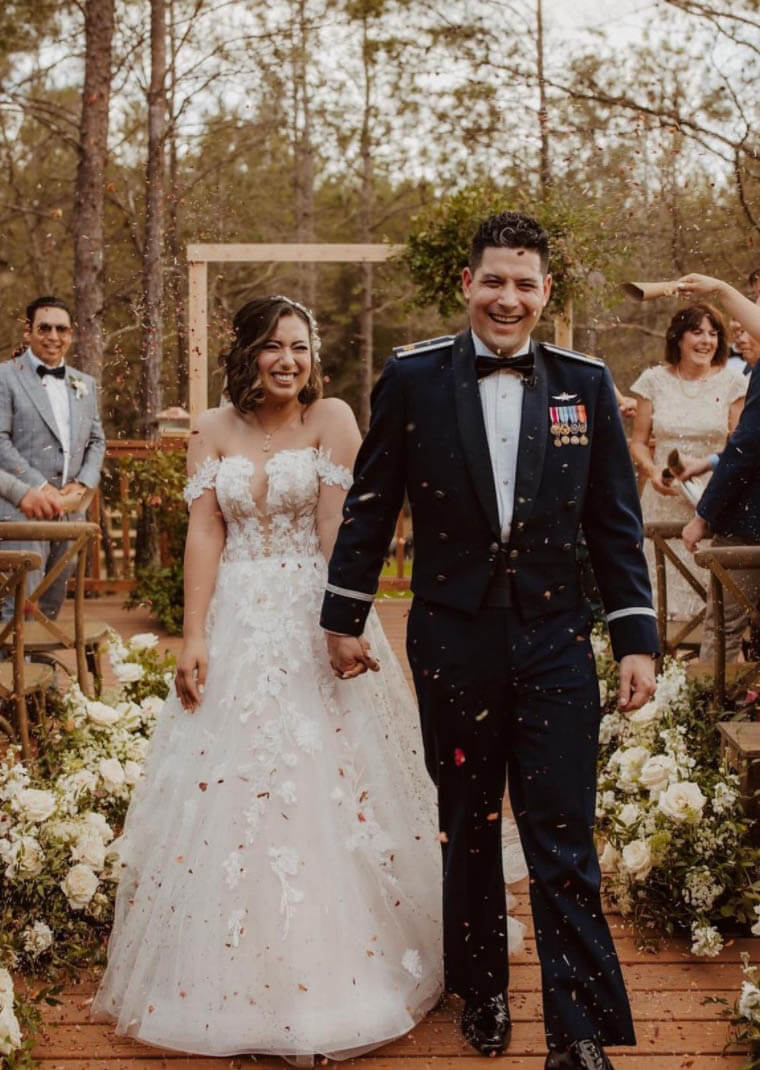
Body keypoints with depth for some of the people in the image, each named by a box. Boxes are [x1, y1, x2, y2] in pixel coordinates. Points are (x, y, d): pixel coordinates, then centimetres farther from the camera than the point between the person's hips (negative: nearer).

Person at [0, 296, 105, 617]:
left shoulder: (85, 384, 17)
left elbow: (96, 441, 19)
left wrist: (82, 484, 1)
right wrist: (41, 489, -15)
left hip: (71, 514, 6)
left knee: (51, 608, 12)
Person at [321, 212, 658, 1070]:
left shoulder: (585, 384, 2)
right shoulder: (413, 378, -1)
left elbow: (614, 521, 5)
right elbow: (370, 506, 5)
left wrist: (636, 637, 1)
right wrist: (343, 618, 6)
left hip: (555, 639, 0)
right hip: (453, 638, 0)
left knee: (563, 840, -1)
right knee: (468, 828, 14)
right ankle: (481, 992, 32)